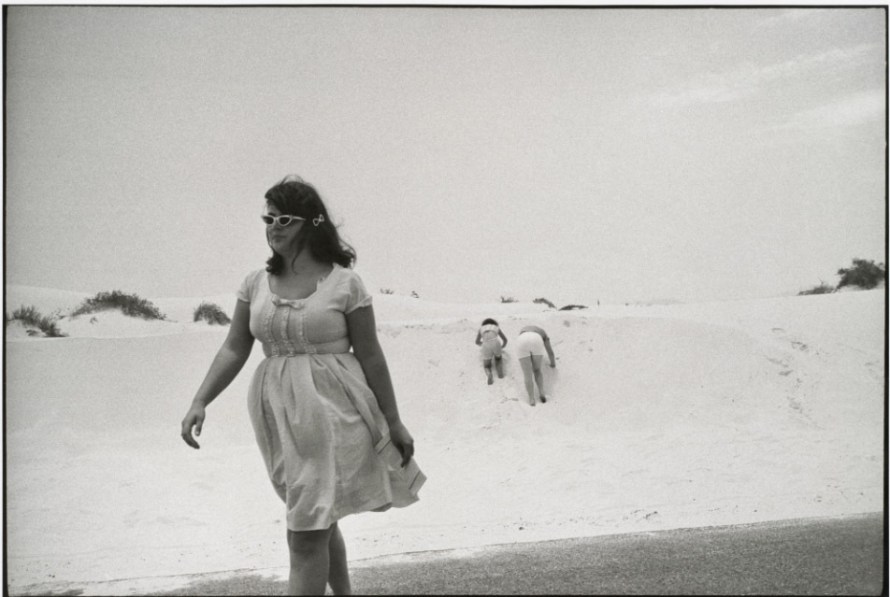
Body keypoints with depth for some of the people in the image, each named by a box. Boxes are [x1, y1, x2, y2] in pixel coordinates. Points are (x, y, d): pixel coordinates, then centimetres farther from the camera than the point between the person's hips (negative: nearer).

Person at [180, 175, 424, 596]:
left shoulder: (343, 282, -7)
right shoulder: (256, 284, 5)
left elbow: (371, 357, -3)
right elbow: (234, 350, 6)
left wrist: (394, 422, 0)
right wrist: (199, 402, -6)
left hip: (331, 411, -5)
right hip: (278, 412, 5)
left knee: (307, 534, -9)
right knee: (318, 523, 19)